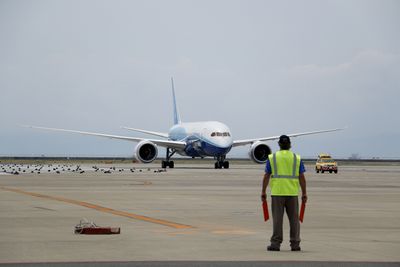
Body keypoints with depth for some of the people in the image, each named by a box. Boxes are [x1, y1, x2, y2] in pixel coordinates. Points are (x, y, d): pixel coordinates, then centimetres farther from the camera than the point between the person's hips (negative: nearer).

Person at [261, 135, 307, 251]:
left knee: (277, 219, 1)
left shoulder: (272, 158, 4)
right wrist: (304, 193, 7)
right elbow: (302, 178, 3)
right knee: (294, 219, 7)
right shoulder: (297, 158, 6)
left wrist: (263, 192, 7)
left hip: (277, 193, -1)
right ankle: (295, 244, 7)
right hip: (292, 193, 1)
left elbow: (266, 176, 2)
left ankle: (276, 244, -1)